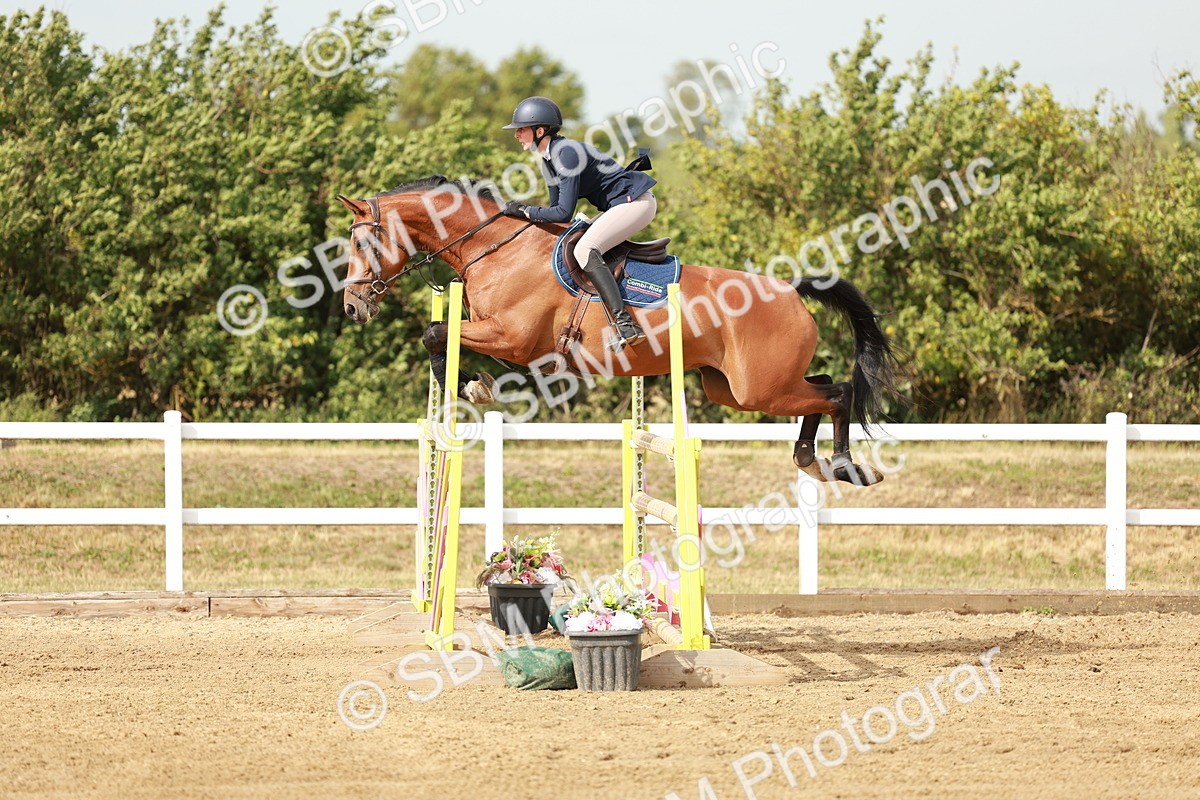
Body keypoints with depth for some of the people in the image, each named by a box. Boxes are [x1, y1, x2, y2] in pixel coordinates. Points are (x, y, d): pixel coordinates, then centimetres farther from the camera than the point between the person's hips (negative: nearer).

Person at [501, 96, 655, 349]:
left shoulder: (567, 155, -23)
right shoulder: (549, 160, 8)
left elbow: (564, 213, -24)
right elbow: (557, 207, 17)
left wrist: (525, 211, -15)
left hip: (636, 202, -11)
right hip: (620, 205, 11)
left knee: (585, 250, -26)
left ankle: (626, 325, -38)